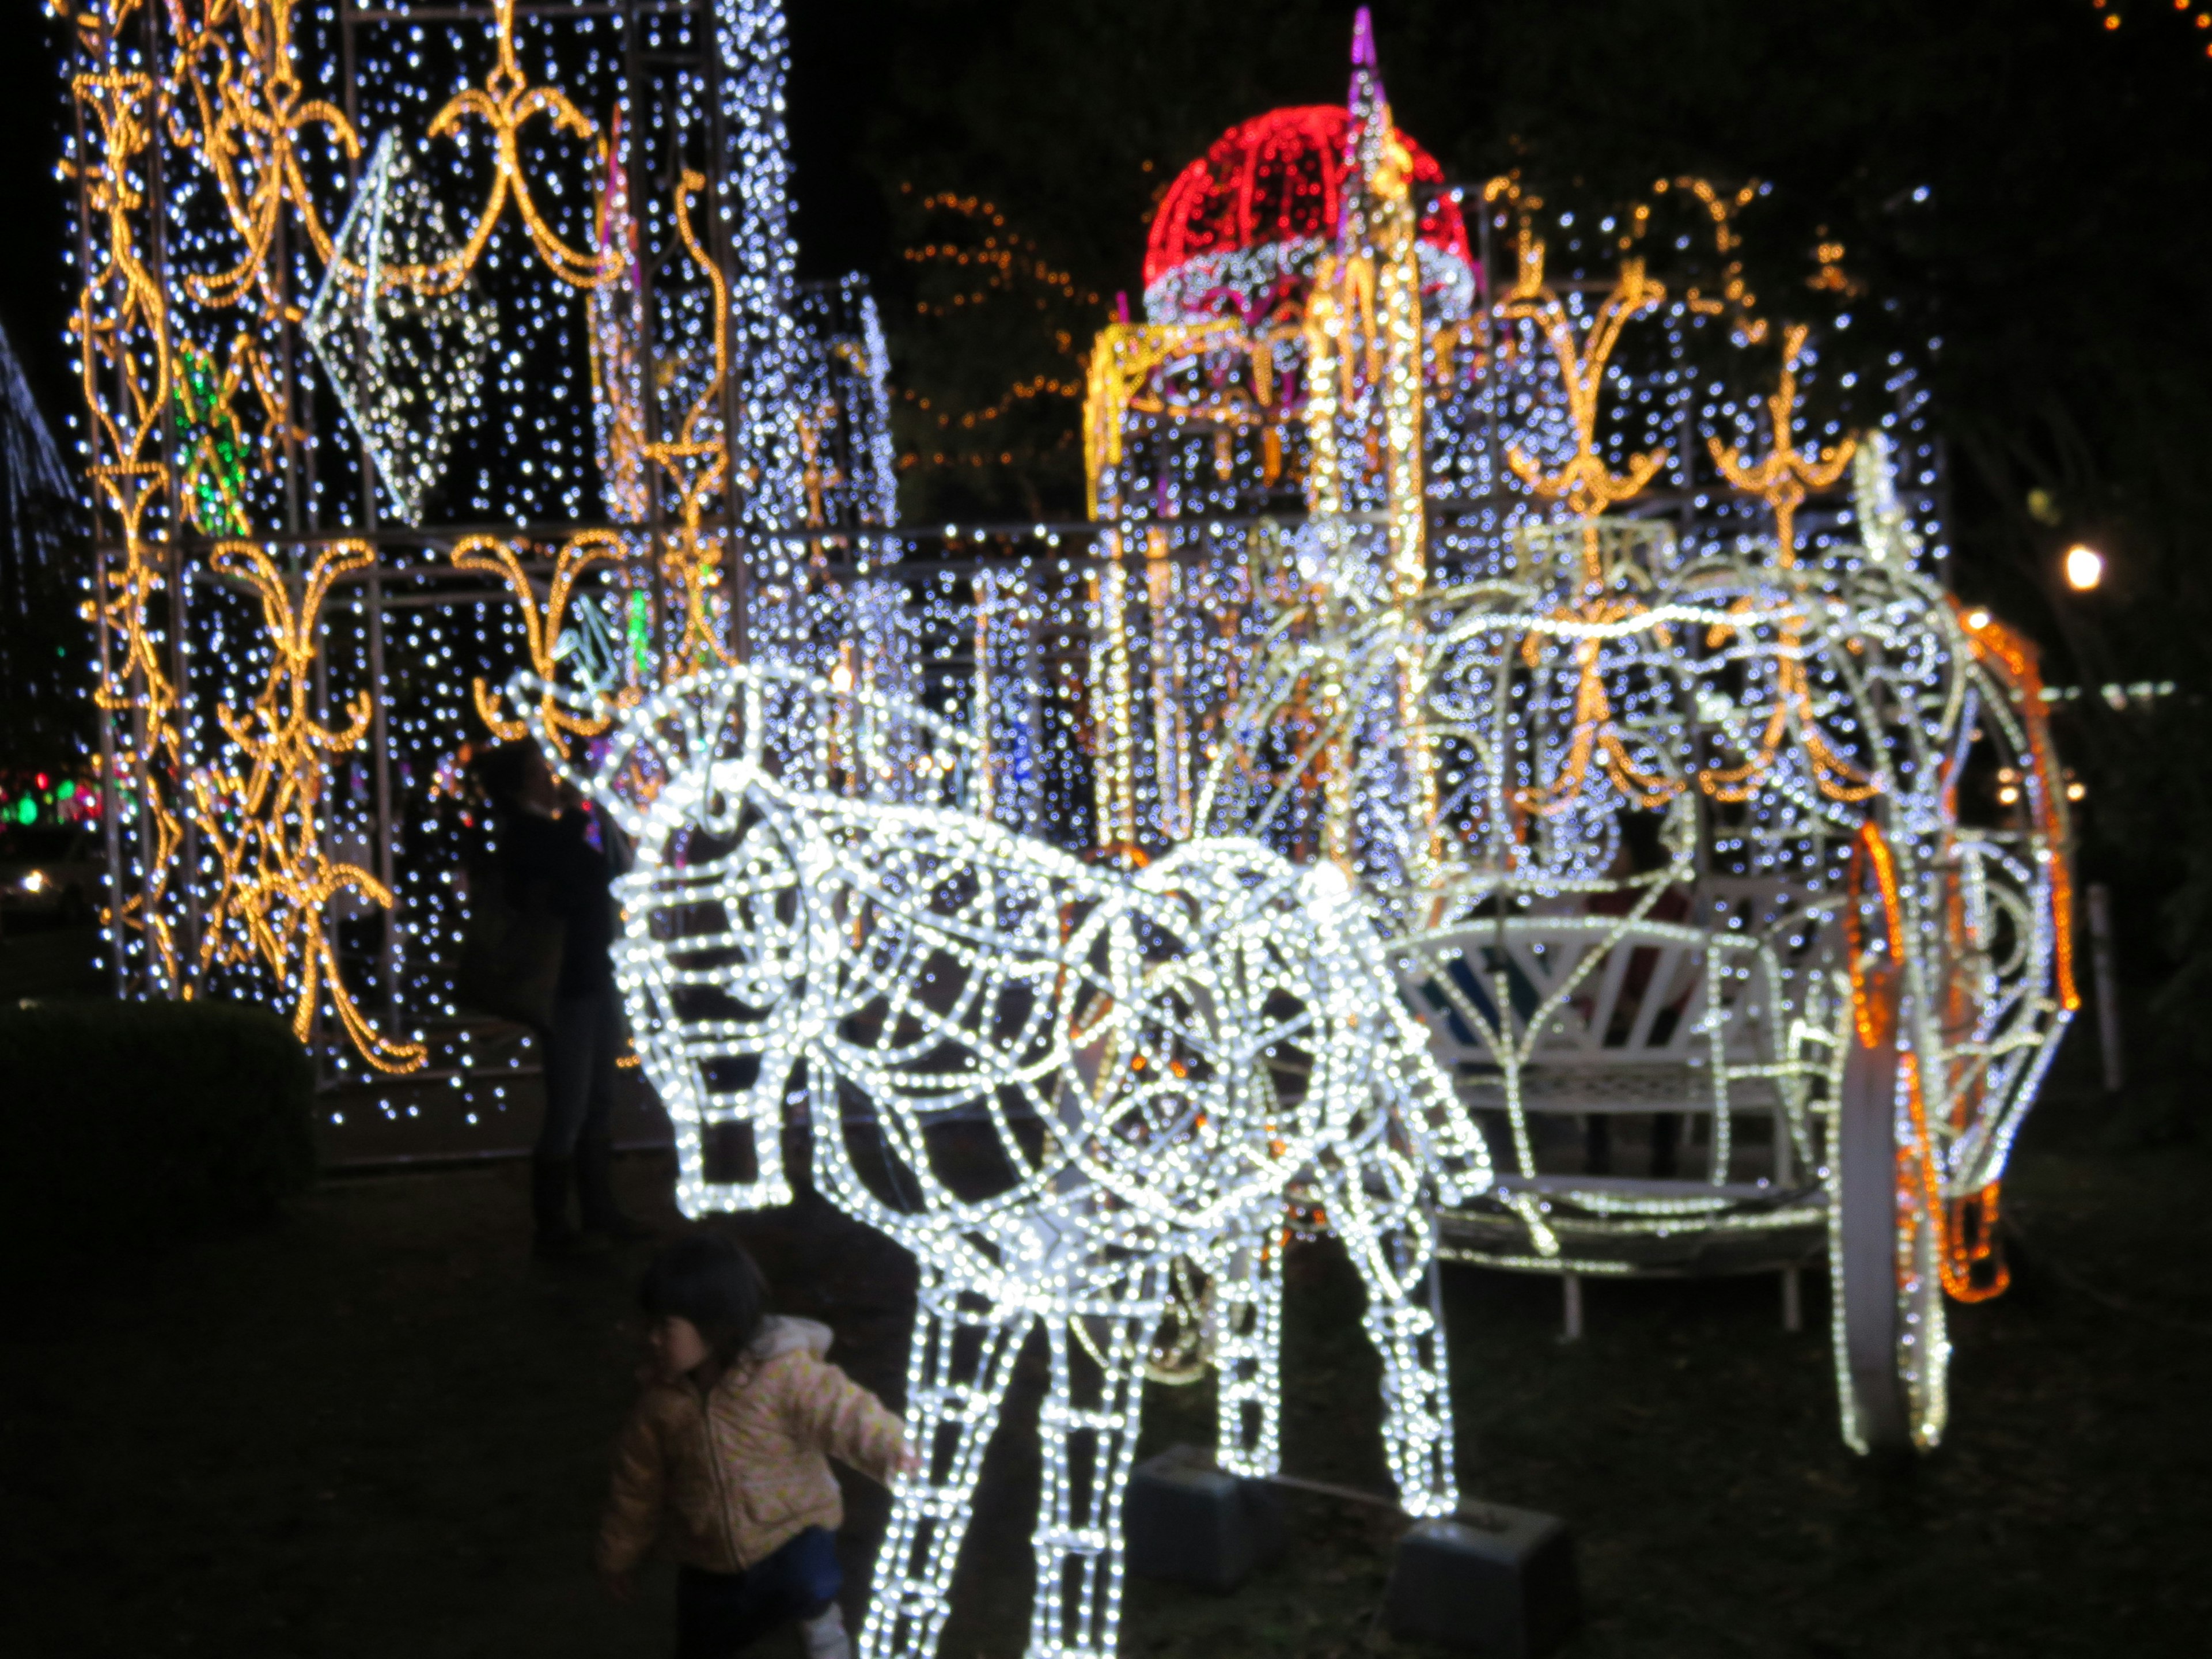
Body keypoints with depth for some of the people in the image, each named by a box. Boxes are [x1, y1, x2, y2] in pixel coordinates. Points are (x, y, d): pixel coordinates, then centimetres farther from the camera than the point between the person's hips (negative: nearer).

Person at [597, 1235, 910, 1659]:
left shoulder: (786, 1374, -23)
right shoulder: (662, 1398, -8)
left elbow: (846, 1414, -31)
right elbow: (639, 1481, 4)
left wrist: (895, 1454, -49)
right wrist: (620, 1555, 14)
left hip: (789, 1530, -4)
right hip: (709, 1561, 4)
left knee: (810, 1586, -28)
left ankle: (820, 1622, 8)